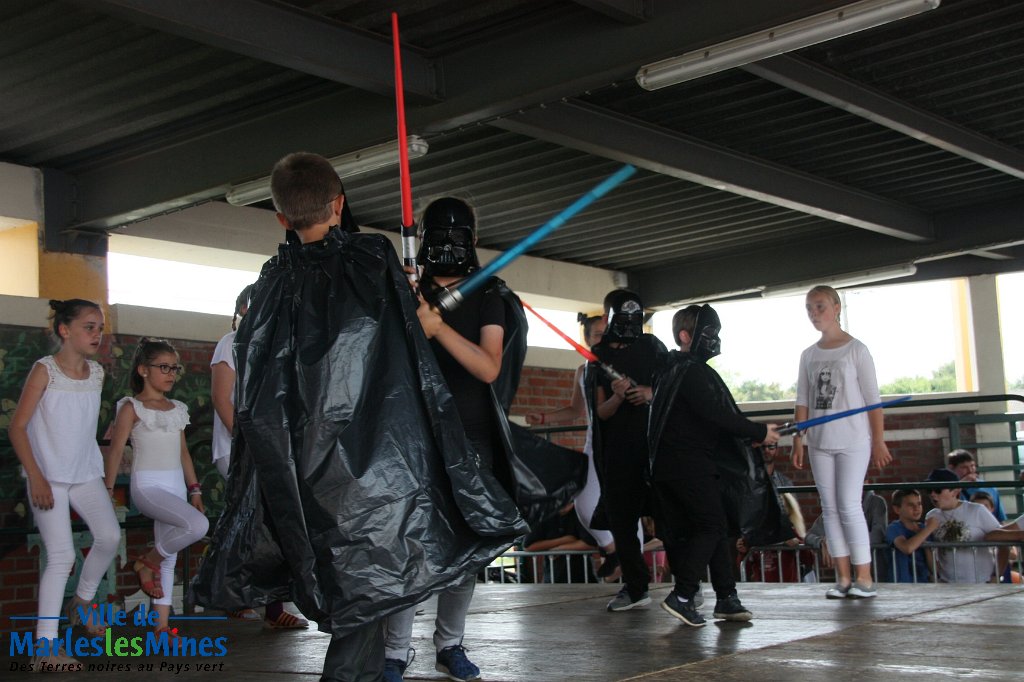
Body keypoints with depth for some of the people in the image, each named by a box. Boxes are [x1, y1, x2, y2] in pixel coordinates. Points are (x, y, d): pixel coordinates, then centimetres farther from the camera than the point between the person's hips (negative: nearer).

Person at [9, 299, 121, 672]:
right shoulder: (45, 369, -10)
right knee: (61, 556, -9)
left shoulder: (97, 372, 6)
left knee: (110, 535, -10)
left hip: (86, 474, 5)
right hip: (48, 478, -5)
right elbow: (17, 426, -11)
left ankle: (81, 603, 17)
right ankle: (45, 645, -2)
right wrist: (36, 477, -16)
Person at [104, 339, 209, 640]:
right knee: (198, 525, -27)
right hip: (147, 485, -6)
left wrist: (194, 490, 15)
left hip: (176, 485, 6)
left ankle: (162, 626, 9)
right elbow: (115, 450, -7)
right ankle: (148, 562, -3)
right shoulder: (132, 408, -4)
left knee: (169, 556, 4)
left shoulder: (177, 409, 13)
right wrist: (108, 490, -13)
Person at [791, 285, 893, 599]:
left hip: (853, 441, -5)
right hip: (820, 443, 5)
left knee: (849, 505, -9)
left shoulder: (855, 349, -3)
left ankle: (864, 577, -2)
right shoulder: (808, 355, 10)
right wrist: (798, 440, 4)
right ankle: (843, 576, 8)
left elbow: (872, 399, -4)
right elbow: (802, 401, 10)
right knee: (830, 508, 4)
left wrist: (879, 441, -7)